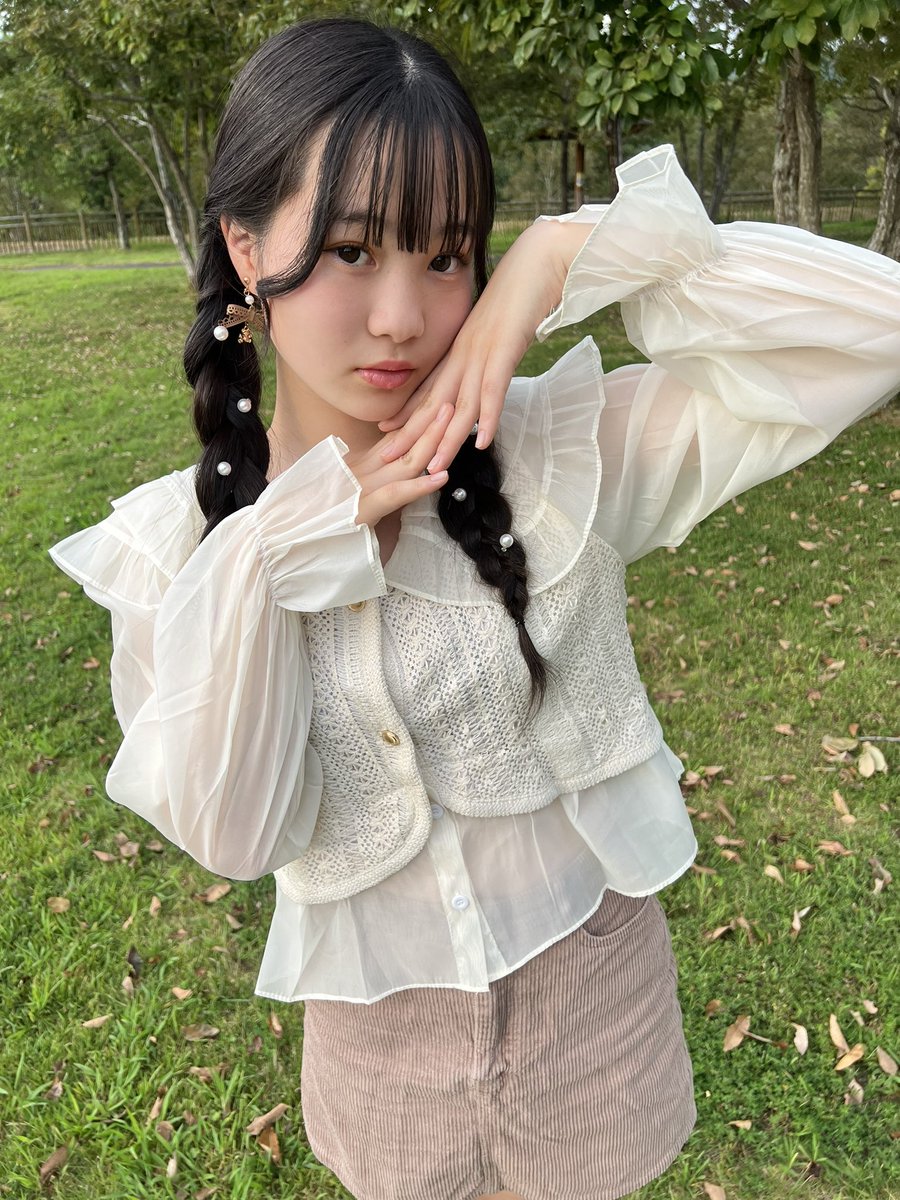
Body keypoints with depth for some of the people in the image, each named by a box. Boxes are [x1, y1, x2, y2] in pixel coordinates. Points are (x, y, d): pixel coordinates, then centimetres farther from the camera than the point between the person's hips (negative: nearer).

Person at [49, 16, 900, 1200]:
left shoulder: (562, 446, -19)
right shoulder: (172, 543, -14)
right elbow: (232, 830, -19)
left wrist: (572, 255, -31)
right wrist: (279, 546, -29)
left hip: (587, 964, 0)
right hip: (375, 1004, 1)